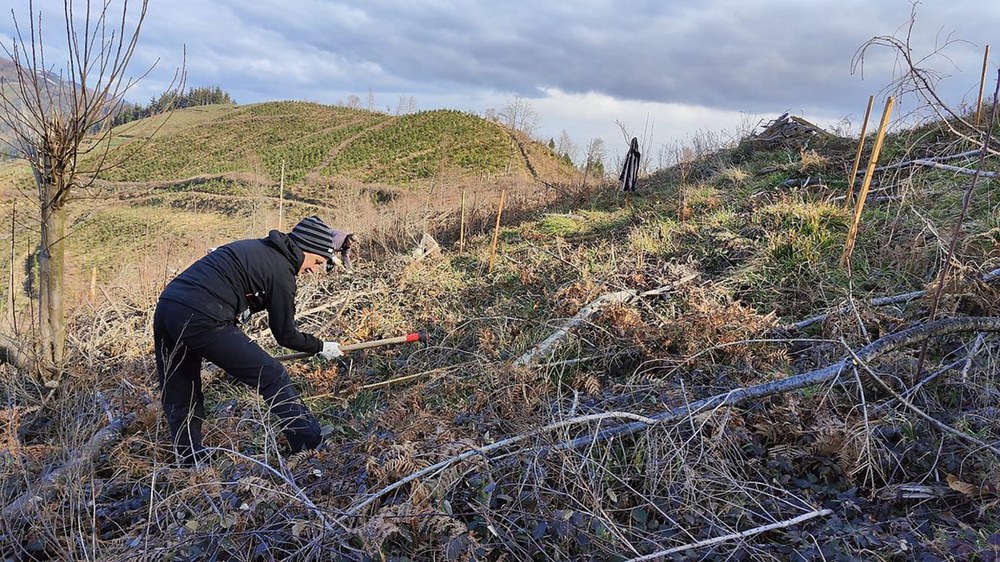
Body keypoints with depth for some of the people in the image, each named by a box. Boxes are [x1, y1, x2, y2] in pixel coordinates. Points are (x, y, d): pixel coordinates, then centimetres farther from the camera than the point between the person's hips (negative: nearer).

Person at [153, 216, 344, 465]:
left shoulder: (255, 248, 23)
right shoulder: (281, 270, -1)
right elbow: (285, 334, 5)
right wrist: (321, 347, 22)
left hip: (165, 307, 9)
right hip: (201, 320, -9)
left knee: (179, 399, 18)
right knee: (272, 376, 2)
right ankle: (314, 449, 8)